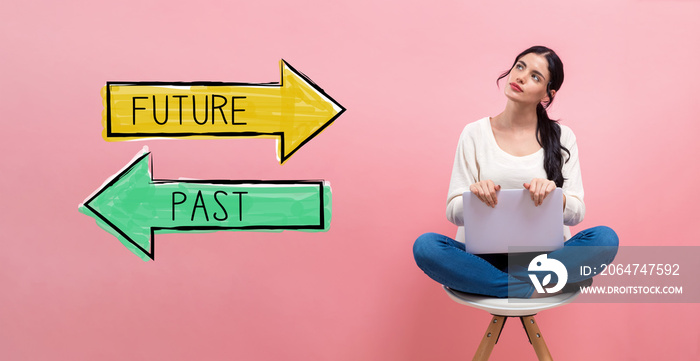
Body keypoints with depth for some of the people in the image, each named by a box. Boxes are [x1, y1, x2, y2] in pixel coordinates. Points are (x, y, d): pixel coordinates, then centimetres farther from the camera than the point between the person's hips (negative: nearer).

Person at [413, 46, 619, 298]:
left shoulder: (562, 137, 6)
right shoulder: (475, 133, 4)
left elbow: (576, 213, 1)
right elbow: (454, 212, 1)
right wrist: (475, 194, -22)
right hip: (485, 256, 0)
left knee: (605, 238, -26)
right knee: (425, 245, -29)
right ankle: (531, 290, -24)